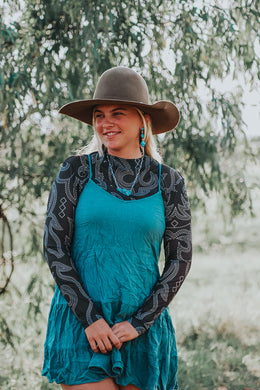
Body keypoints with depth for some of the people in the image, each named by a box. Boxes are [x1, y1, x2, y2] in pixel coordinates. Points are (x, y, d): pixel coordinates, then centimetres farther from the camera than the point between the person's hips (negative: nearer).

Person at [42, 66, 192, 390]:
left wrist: (139, 323, -7)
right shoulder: (76, 171, 0)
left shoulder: (168, 182, 2)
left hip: (143, 325, 2)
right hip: (80, 321, -1)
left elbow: (180, 260, 1)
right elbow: (54, 247, -4)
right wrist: (90, 318, -10)